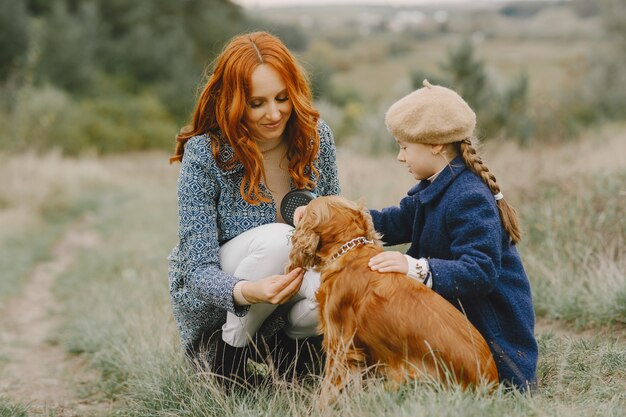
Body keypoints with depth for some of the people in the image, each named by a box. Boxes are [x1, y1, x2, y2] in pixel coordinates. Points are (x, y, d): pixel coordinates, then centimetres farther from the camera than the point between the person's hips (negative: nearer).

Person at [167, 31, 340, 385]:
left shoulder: (315, 137, -7)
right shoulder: (204, 154, -20)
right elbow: (200, 270, -21)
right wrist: (247, 292, -44)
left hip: (291, 285, 3)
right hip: (214, 305, -3)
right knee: (275, 239, -34)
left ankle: (289, 346, 2)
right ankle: (229, 357, -12)